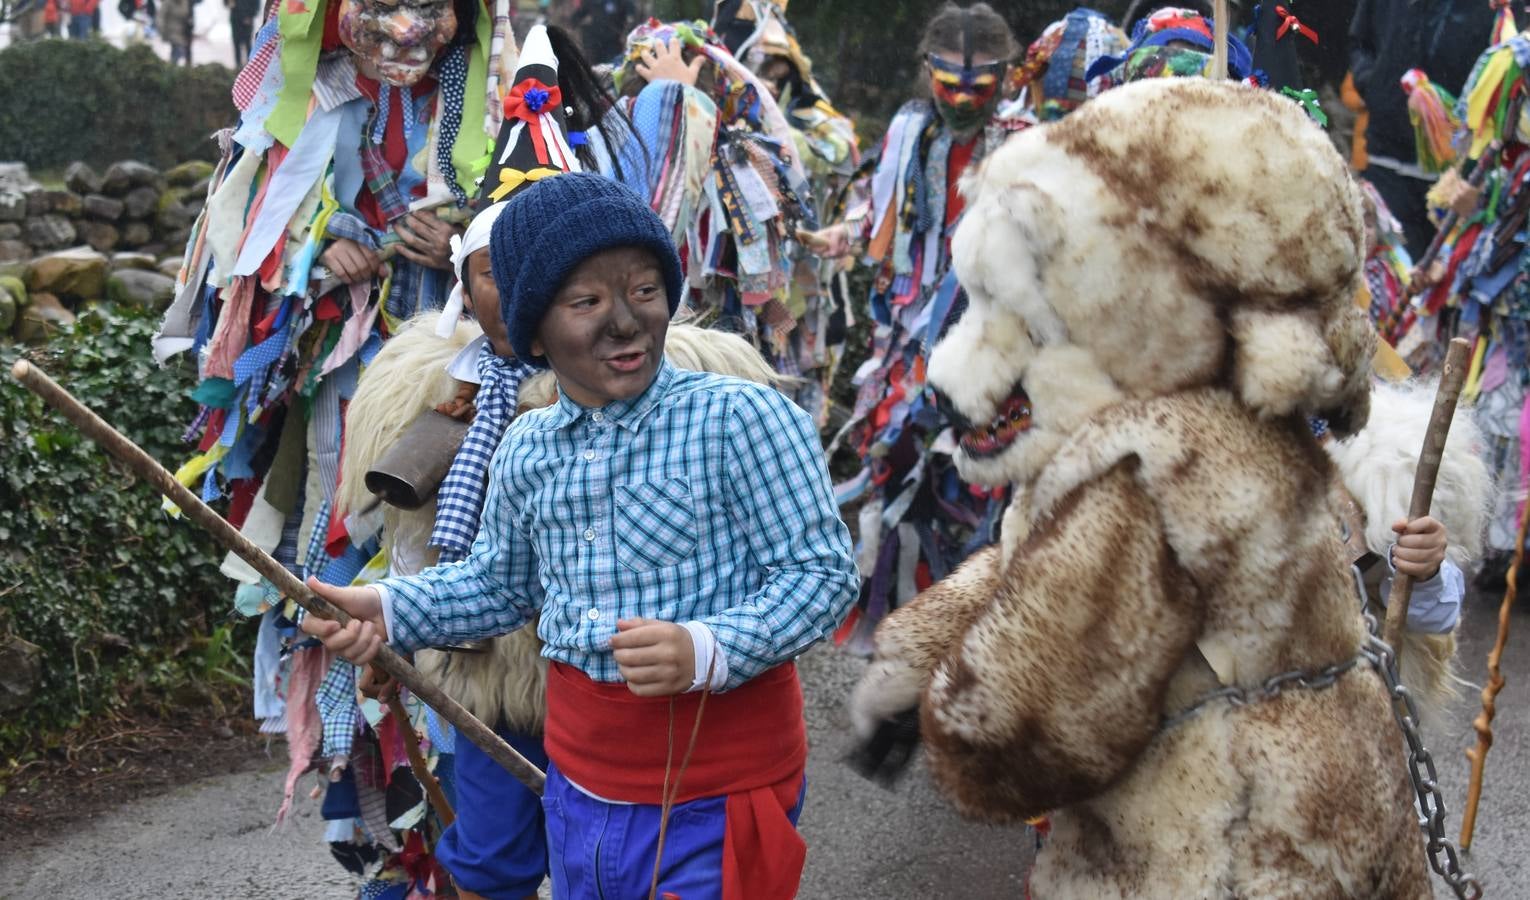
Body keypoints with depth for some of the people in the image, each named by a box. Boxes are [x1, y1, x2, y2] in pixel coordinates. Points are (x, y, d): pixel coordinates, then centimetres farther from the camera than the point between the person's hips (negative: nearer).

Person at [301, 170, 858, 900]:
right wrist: (390, 609, 1)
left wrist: (705, 650, -30)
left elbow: (822, 574, -16)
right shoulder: (526, 449, 2)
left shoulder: (743, 420, -16)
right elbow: (498, 585, 17)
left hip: (716, 803, -6)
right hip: (580, 787, 6)